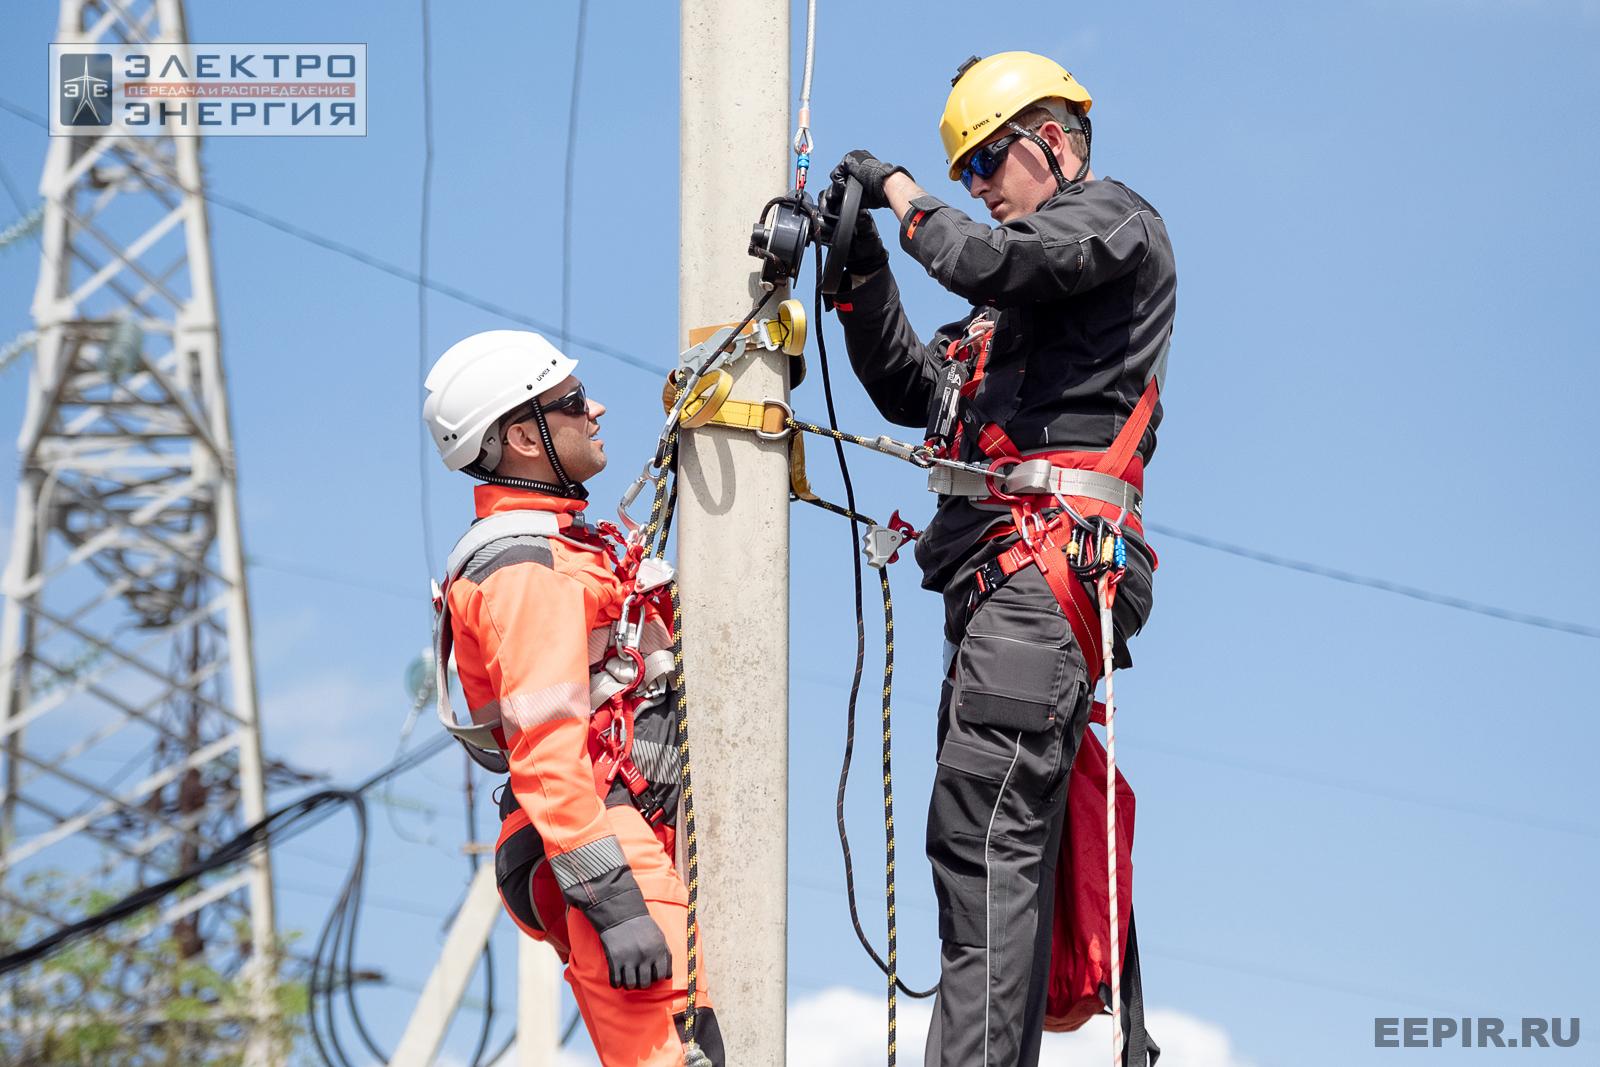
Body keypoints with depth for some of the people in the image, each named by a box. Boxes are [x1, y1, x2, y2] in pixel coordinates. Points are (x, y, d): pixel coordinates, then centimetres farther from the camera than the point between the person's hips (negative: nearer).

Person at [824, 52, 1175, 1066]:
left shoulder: (1114, 217, 4)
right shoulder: (1027, 283, 31)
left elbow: (983, 260, -15)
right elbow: (912, 392, 29)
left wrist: (903, 195, 1)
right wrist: (862, 274, 17)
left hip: (1048, 560, -10)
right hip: (997, 580, 10)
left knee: (982, 830, -19)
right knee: (1003, 841, 7)